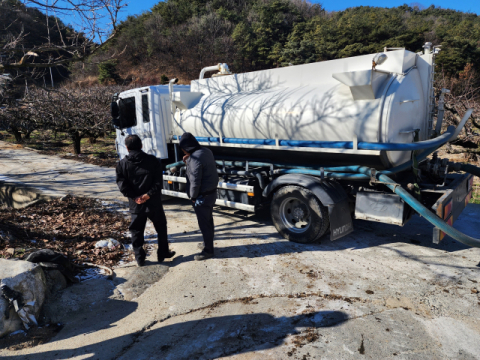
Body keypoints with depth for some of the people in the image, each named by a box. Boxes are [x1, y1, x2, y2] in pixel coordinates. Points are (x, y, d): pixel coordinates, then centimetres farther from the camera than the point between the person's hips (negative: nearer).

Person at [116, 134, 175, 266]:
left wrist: (134, 197, -12)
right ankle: (163, 253, 24)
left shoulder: (122, 164, -1)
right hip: (154, 203, 0)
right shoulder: (152, 160, -3)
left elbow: (122, 184, -9)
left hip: (135, 205, 1)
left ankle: (140, 258, 19)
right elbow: (158, 181, -10)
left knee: (136, 231, 13)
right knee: (161, 228, 16)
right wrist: (148, 194, -13)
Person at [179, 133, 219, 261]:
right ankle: (208, 243, 39)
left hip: (202, 196, -9)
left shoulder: (195, 158, -24)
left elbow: (195, 182, -24)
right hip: (212, 192, 10)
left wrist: (193, 197, -9)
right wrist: (188, 161, 4)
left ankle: (208, 250, 16)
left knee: (204, 224, 3)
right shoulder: (206, 151, 4)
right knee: (208, 220, 22)